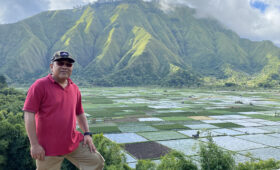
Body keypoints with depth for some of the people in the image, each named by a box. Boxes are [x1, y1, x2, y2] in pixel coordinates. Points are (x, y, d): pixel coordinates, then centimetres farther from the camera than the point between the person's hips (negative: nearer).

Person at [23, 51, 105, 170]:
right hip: (49, 147, -5)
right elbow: (29, 115, -14)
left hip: (74, 142, 5)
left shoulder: (74, 88, 8)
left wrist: (87, 133, 8)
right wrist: (34, 144, -17)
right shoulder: (40, 85, -9)